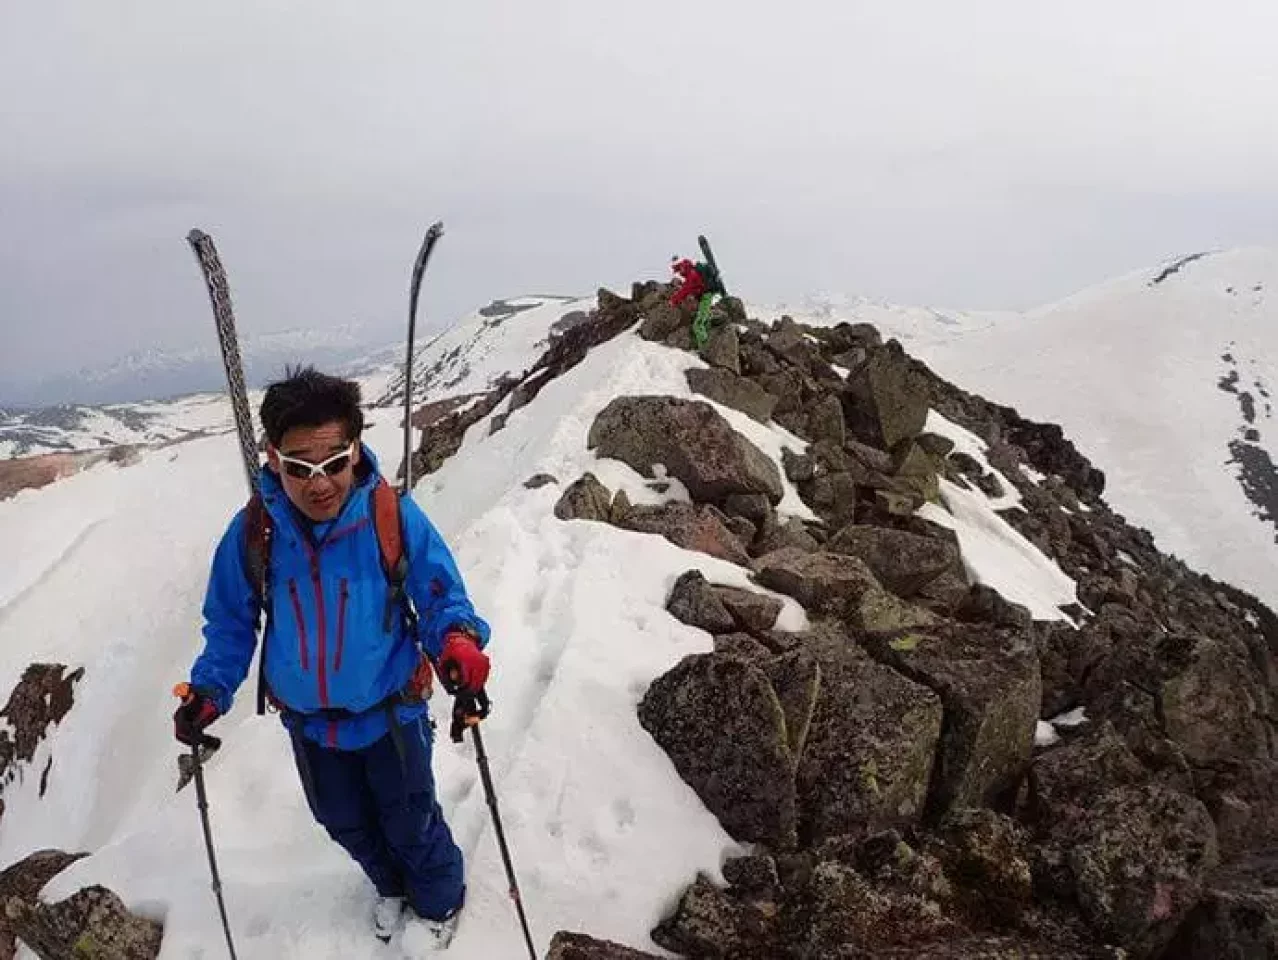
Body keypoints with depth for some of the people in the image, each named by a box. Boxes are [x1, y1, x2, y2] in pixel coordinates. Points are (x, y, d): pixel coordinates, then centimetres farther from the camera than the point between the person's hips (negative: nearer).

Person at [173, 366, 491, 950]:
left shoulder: (393, 517, -27)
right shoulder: (252, 532, -18)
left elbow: (441, 596, -17)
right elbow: (231, 622, -2)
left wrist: (458, 640, -38)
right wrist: (209, 691, -13)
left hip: (390, 712, -3)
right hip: (308, 721, 4)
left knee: (410, 822, 18)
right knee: (345, 822, 27)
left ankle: (439, 902, 50)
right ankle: (391, 887, 58)